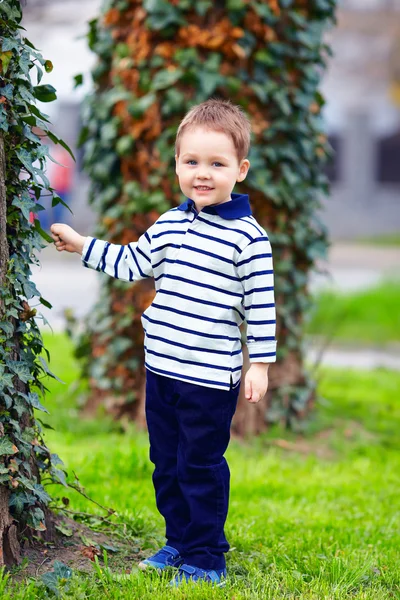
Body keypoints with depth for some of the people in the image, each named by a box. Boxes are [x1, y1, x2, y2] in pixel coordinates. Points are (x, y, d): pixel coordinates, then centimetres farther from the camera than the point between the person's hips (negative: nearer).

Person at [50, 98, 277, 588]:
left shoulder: (247, 238, -11)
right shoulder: (167, 225, 6)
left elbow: (260, 305, -8)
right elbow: (131, 264, 18)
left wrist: (259, 364, -9)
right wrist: (81, 245, 16)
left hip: (211, 378, -6)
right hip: (161, 369, 6)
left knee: (202, 467, 2)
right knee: (166, 462, 16)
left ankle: (203, 558, 14)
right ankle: (179, 541, 31)